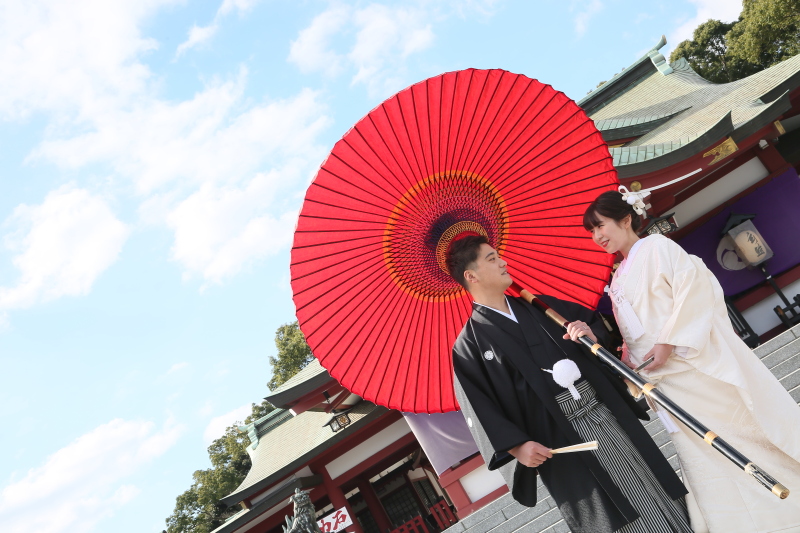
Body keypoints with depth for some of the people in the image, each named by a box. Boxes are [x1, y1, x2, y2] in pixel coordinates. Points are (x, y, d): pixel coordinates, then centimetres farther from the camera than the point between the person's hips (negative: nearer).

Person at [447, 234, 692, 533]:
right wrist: (516, 446, -19)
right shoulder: (469, 345, -3)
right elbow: (479, 408, -9)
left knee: (655, 495, 10)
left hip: (607, 414, 5)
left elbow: (592, 318, 20)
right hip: (558, 440, -5)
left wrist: (592, 335, -2)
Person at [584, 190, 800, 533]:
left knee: (746, 427, 0)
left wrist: (669, 342, -21)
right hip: (665, 379, 7)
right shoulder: (618, 281, 18)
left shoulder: (655, 247, -2)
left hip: (699, 362, -7)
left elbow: (694, 286, -15)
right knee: (703, 459, 7)